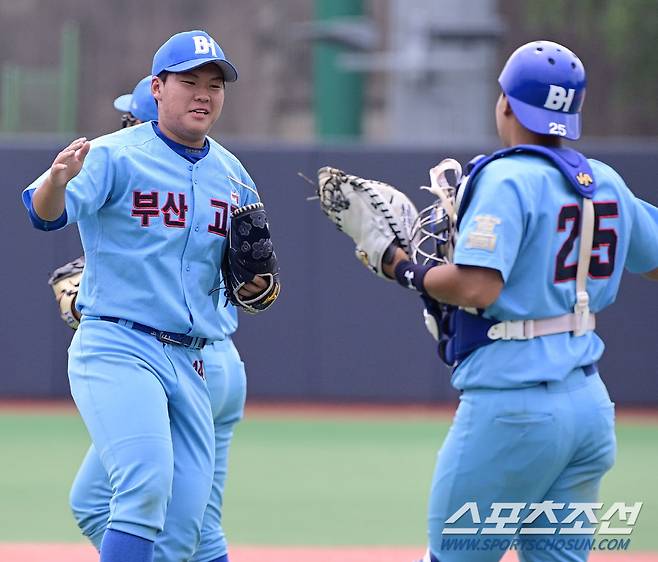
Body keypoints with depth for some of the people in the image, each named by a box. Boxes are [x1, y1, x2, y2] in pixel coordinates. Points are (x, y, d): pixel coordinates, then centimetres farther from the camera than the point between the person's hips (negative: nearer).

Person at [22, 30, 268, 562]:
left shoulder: (232, 176, 12)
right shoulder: (116, 156, -6)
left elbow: (247, 276, 22)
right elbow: (46, 213, -22)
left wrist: (257, 286, -2)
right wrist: (57, 179, -45)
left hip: (189, 363, 6)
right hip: (117, 351, -6)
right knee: (147, 484, -27)